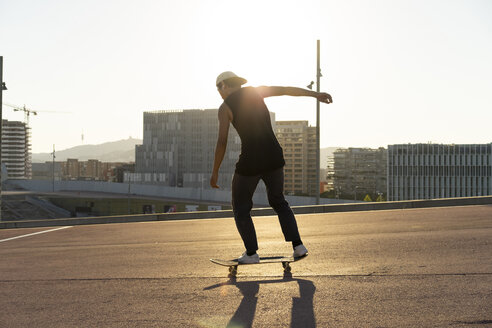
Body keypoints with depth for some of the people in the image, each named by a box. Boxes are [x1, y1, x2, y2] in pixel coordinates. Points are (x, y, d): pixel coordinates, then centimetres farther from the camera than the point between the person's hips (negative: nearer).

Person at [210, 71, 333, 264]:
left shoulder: (225, 107, -1)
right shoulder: (255, 91, 9)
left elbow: (222, 141, -8)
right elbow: (286, 90, 3)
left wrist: (215, 172, 0)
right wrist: (315, 94, 5)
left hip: (250, 162, -4)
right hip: (274, 157, 5)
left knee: (241, 208, 17)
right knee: (278, 201, 25)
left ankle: (251, 253, 16)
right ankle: (297, 245, 14)